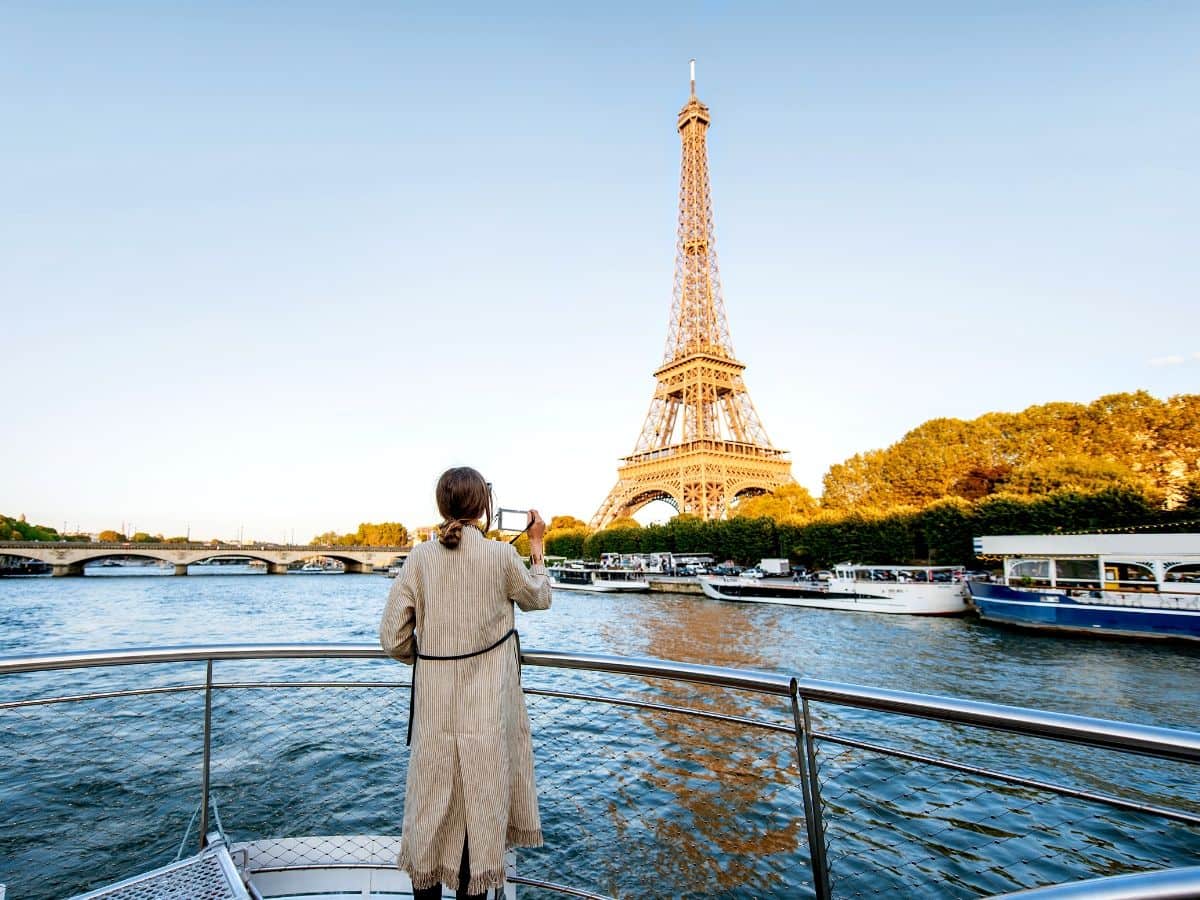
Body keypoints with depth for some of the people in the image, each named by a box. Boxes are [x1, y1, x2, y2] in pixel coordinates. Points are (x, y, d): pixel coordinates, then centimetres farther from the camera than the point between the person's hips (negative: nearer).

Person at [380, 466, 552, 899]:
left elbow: (394, 639, -3)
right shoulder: (501, 555, -12)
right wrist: (537, 545, 16)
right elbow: (538, 599, 8)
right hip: (488, 702, -2)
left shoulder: (419, 557, -6)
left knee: (432, 797, 17)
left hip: (434, 702, 2)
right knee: (481, 799, 15)